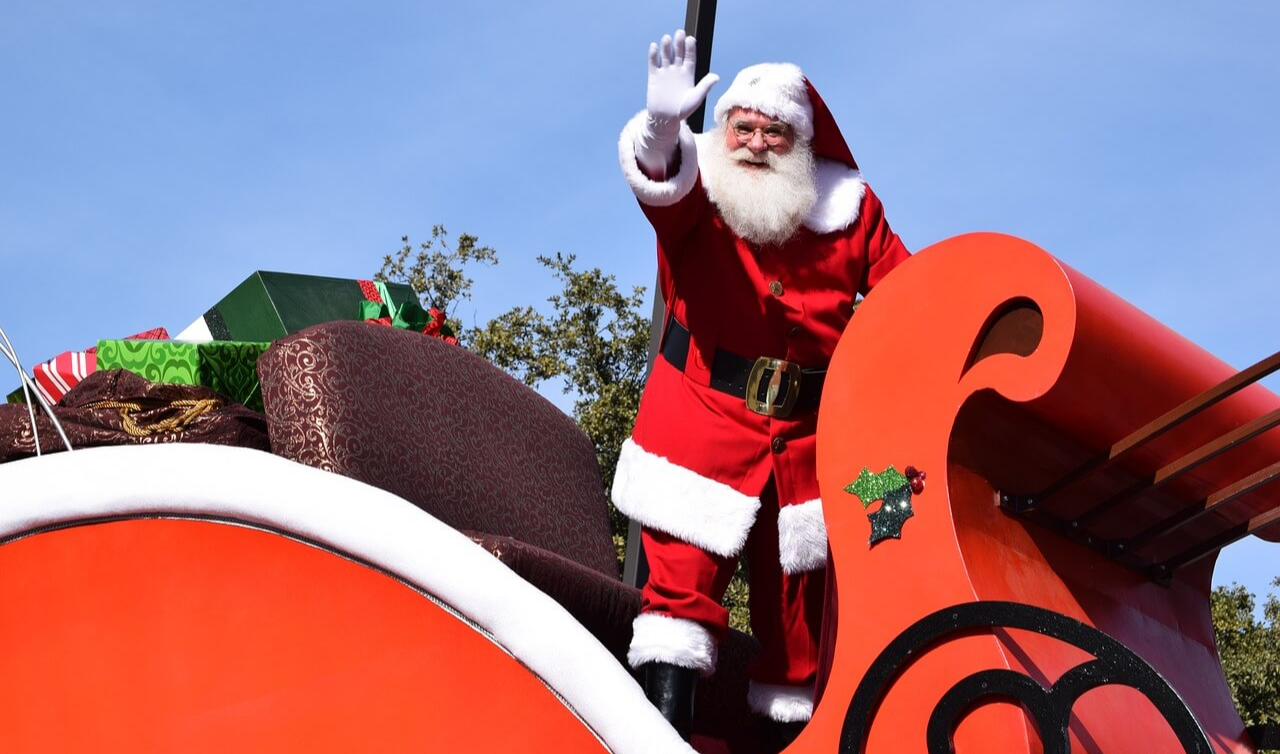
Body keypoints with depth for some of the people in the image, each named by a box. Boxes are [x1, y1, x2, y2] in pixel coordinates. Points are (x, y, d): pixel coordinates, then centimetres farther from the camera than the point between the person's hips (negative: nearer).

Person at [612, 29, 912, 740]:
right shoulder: (698, 186, -5)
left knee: (796, 582, 9)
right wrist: (663, 125, -50)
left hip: (805, 429, 3)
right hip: (701, 412, -3)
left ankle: (790, 713, 22)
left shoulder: (848, 207, 3)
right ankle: (665, 716, -13)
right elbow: (662, 179, -29)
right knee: (686, 560, -14)